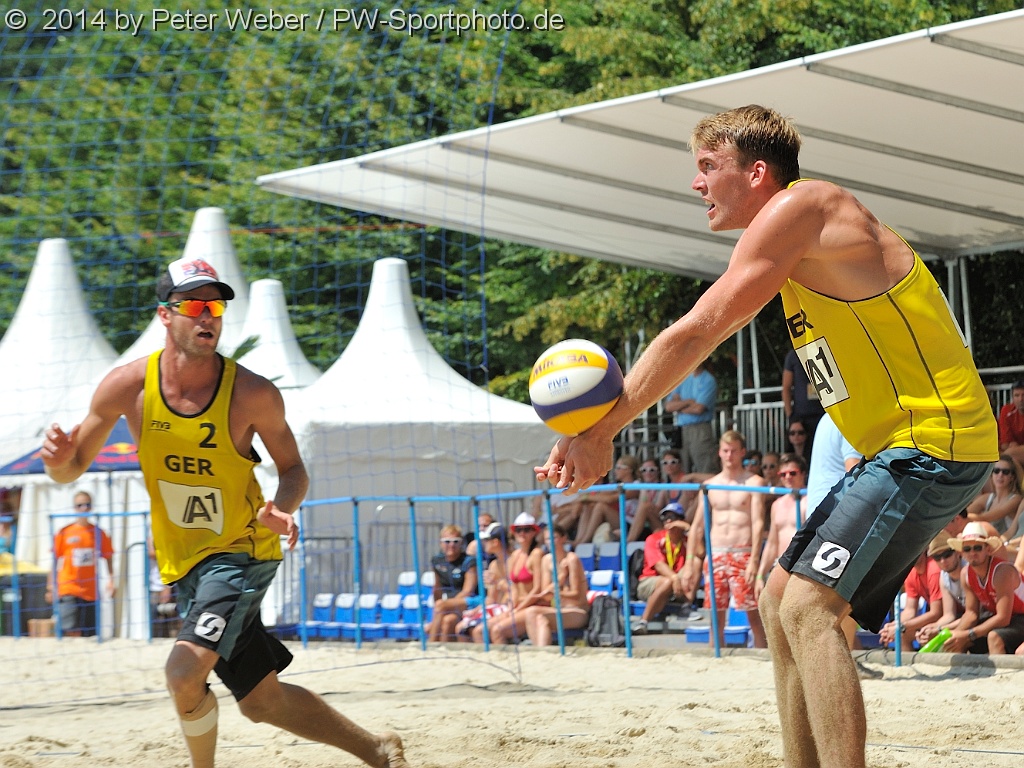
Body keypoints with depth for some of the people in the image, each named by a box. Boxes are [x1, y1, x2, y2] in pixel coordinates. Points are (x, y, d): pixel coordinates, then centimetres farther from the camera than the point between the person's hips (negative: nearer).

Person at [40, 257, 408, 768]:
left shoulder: (254, 395, -16)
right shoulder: (127, 386, -11)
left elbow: (292, 468, -1)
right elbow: (71, 470, -1)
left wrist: (282, 509, -23)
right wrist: (58, 459, -26)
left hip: (241, 553, -4)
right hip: (183, 560, 4)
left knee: (184, 674, -25)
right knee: (262, 701, 10)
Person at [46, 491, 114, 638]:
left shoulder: (98, 533, 7)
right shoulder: (64, 532, 2)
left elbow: (108, 558, 10)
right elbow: (54, 560, 5)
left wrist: (111, 580, -3)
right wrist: (50, 586, 2)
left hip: (91, 592, 2)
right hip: (68, 591, -2)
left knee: (90, 635, 2)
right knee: (73, 633, -14)